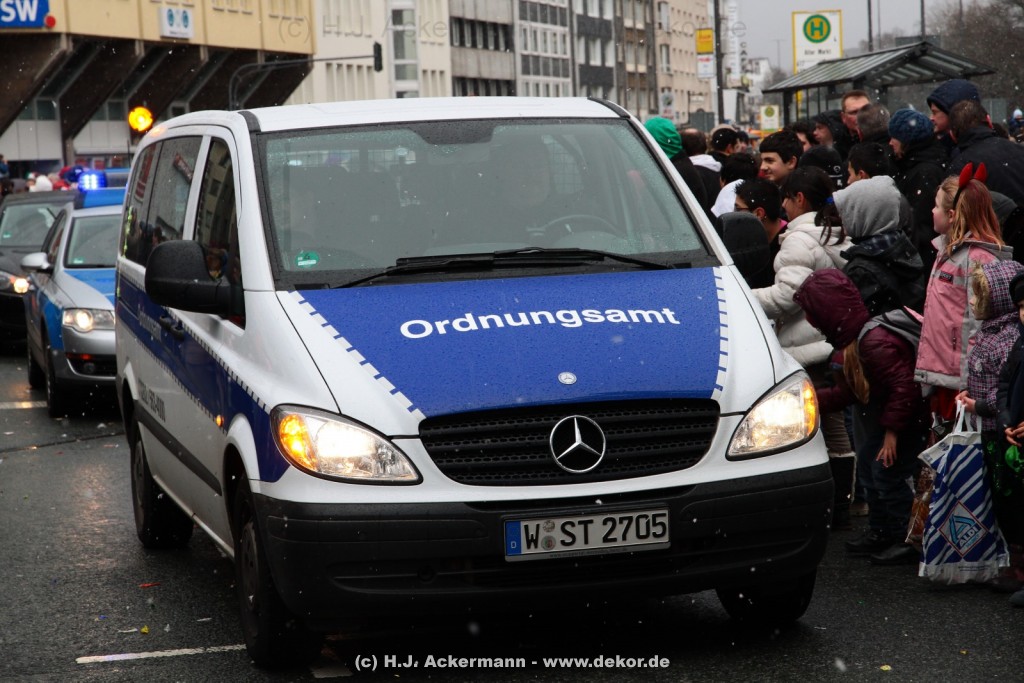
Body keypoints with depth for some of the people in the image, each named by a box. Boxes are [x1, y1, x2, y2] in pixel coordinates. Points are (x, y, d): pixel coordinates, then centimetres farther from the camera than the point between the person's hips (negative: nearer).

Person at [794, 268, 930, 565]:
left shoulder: (875, 342, -30)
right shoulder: (850, 340, 3)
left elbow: (903, 387, -30)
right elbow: (846, 392, 7)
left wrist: (892, 431, -27)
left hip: (903, 422, -11)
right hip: (873, 416, 11)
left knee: (888, 477, -8)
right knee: (870, 473, 18)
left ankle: (908, 540, 3)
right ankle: (880, 533, 32)